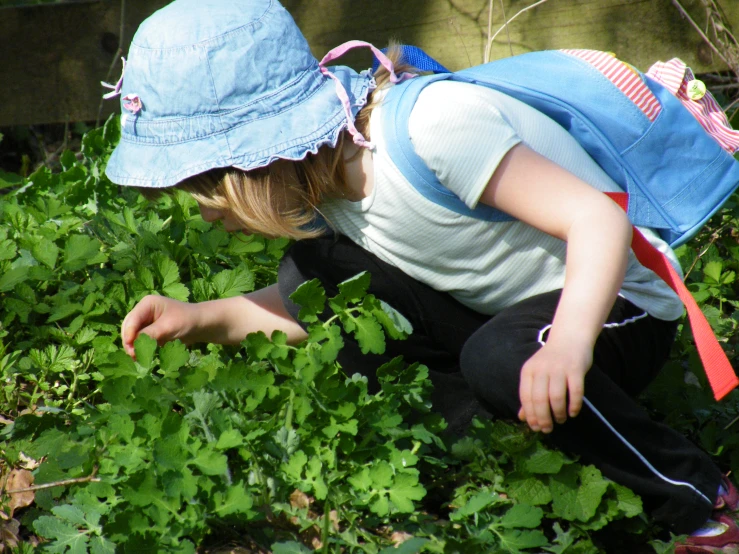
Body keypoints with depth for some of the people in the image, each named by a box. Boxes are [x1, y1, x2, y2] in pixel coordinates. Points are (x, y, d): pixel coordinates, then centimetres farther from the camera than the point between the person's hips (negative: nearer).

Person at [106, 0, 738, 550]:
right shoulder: (322, 165, -6)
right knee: (318, 266, -12)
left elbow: (599, 219, -35)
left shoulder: (432, 126, -31)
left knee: (503, 359, -38)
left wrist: (568, 344, -51)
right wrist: (204, 319, -8)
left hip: (609, 303, -7)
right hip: (489, 308, 7)